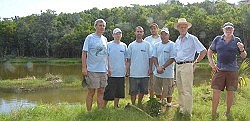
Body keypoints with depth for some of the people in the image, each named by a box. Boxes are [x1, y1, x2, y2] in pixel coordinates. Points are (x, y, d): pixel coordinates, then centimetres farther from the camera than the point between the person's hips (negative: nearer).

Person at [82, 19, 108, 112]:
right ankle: (89, 112, 12)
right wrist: (84, 68, -14)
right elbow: (84, 53, -8)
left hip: (103, 70, 6)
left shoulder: (105, 39, 13)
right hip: (92, 70, -5)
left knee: (101, 92, 11)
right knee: (91, 92, 1)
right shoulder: (90, 38, -4)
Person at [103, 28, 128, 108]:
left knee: (119, 92, 12)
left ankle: (115, 106, 25)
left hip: (121, 73, 5)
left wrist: (126, 69, 11)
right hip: (111, 73, -4)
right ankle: (104, 106, 12)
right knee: (109, 91, -2)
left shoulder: (124, 45, 11)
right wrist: (108, 69, -11)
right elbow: (106, 58, -4)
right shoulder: (109, 45, -2)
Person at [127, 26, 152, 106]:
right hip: (133, 73, 0)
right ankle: (133, 105, 16)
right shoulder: (131, 45, 5)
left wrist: (150, 69, -3)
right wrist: (127, 70, -1)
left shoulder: (147, 45, 4)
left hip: (144, 73, 1)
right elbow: (129, 59, 6)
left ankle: (139, 104, 27)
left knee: (143, 90, 11)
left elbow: (150, 58, 4)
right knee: (133, 91, 3)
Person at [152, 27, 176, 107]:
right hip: (157, 72, 5)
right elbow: (154, 57, 7)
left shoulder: (172, 45, -5)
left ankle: (168, 104, 21)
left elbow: (172, 59, -11)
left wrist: (162, 67, -16)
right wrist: (157, 67, -10)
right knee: (157, 90, 13)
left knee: (168, 91, 3)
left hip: (168, 73, -5)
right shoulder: (157, 45, 11)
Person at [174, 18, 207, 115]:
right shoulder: (177, 40, 15)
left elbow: (204, 51, -6)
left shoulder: (192, 39, -5)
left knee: (187, 90, -6)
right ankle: (181, 108, 29)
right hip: (178, 66, 7)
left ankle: (187, 112, -1)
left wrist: (196, 63, -5)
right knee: (180, 89, 15)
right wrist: (176, 61, 14)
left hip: (187, 66, -7)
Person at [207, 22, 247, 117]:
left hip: (232, 70, 0)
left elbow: (244, 56, 7)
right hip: (219, 69, 0)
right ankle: (213, 114, 5)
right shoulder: (217, 39, 6)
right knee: (216, 92, -3)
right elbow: (209, 52, 15)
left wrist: (242, 50, -15)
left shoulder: (237, 40, 5)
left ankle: (228, 113, 24)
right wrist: (212, 64, 3)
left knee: (230, 92, 8)